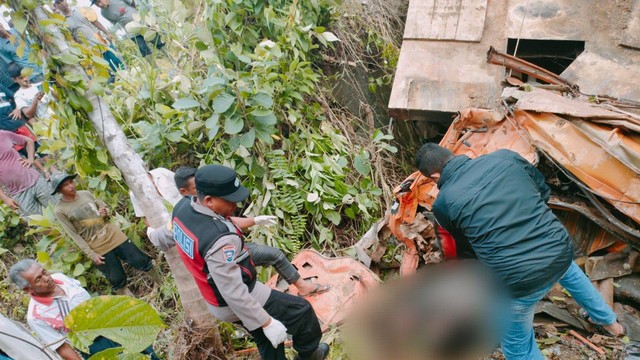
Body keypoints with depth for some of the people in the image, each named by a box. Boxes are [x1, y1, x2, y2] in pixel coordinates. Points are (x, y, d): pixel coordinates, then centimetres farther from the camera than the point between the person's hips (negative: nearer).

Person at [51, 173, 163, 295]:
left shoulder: (86, 194, 3)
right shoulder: (60, 210, -9)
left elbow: (105, 207, 17)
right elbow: (74, 235, -9)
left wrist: (105, 212, -8)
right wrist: (91, 254, -13)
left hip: (113, 234, 4)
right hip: (98, 248, -3)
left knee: (141, 261, 5)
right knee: (117, 279, 3)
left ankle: (162, 283, 25)